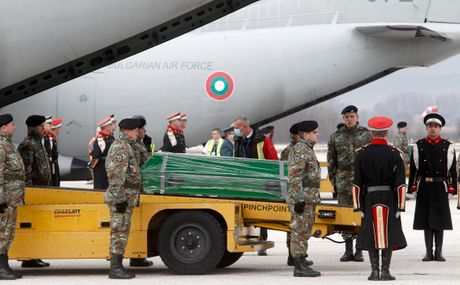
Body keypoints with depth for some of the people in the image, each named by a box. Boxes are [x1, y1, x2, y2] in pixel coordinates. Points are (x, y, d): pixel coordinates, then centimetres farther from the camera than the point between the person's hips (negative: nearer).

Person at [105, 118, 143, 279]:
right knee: (119, 233, -8)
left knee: (122, 233, 11)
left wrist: (133, 197, 26)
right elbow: (116, 175, -20)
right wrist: (120, 198, -23)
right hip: (122, 198, -10)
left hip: (126, 198, 10)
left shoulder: (126, 146, 20)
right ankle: (115, 269, -7)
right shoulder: (121, 147, -14)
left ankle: (117, 266, 14)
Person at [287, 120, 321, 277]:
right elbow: (294, 177, -21)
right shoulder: (299, 150, -15)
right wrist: (299, 199, -24)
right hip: (302, 198, -10)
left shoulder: (307, 150, 18)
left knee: (304, 231, 17)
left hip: (309, 198, 10)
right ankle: (299, 267, -7)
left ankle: (301, 260, 28)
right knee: (300, 231, -8)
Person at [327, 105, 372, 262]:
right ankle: (348, 250, 8)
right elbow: (331, 161, 12)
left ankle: (359, 251, 4)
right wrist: (333, 180, 6)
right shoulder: (335, 137, 9)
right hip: (344, 179, 2)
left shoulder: (366, 134, 4)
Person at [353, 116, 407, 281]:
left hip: (369, 199, 1)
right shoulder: (395, 154, -5)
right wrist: (400, 206, -3)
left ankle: (374, 271, 5)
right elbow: (400, 184, -7)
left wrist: (359, 205, 3)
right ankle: (385, 271, 1)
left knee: (371, 234, 6)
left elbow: (357, 183, -1)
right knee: (389, 234, 4)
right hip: (389, 199, -1)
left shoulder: (361, 153, -1)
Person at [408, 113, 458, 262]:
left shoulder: (448, 146, 4)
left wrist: (452, 187, -2)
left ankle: (438, 252, 9)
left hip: (440, 188, -1)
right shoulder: (419, 146, 6)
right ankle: (429, 252, 9)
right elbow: (413, 168, 5)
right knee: (426, 221, 3)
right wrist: (412, 186, 0)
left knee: (439, 221, 2)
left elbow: (452, 169, 4)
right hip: (424, 187, 1)